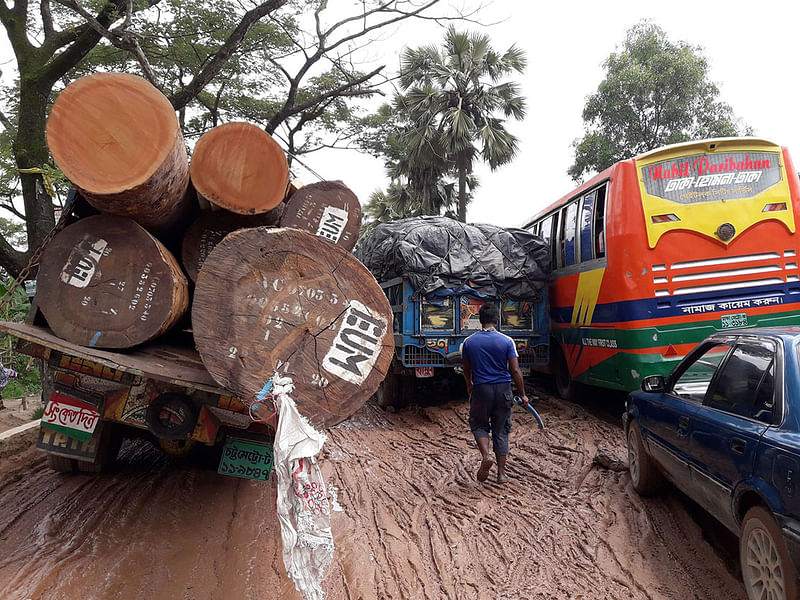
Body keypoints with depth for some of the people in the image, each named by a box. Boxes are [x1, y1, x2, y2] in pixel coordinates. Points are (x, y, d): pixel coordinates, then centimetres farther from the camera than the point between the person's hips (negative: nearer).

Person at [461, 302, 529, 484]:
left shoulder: (469, 342, -1)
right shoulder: (507, 341, -6)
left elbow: (466, 369, 12)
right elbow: (515, 370, -6)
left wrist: (469, 385, 31)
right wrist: (522, 394, 5)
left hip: (481, 389, 0)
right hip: (503, 389, 0)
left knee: (478, 424, 19)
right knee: (501, 430, 11)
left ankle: (486, 455, -6)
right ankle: (501, 473, 14)